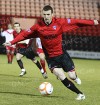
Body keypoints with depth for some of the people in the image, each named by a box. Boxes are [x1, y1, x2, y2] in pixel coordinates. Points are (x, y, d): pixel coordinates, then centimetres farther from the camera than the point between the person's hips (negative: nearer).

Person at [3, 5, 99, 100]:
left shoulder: (59, 23, -12)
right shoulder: (38, 26, -11)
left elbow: (75, 22, -8)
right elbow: (25, 34, -5)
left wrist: (92, 22, -6)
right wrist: (11, 42, -10)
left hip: (62, 54, 0)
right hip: (50, 58, 0)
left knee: (72, 76, 0)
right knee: (62, 77, -15)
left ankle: (75, 77, 40)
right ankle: (80, 94, 0)